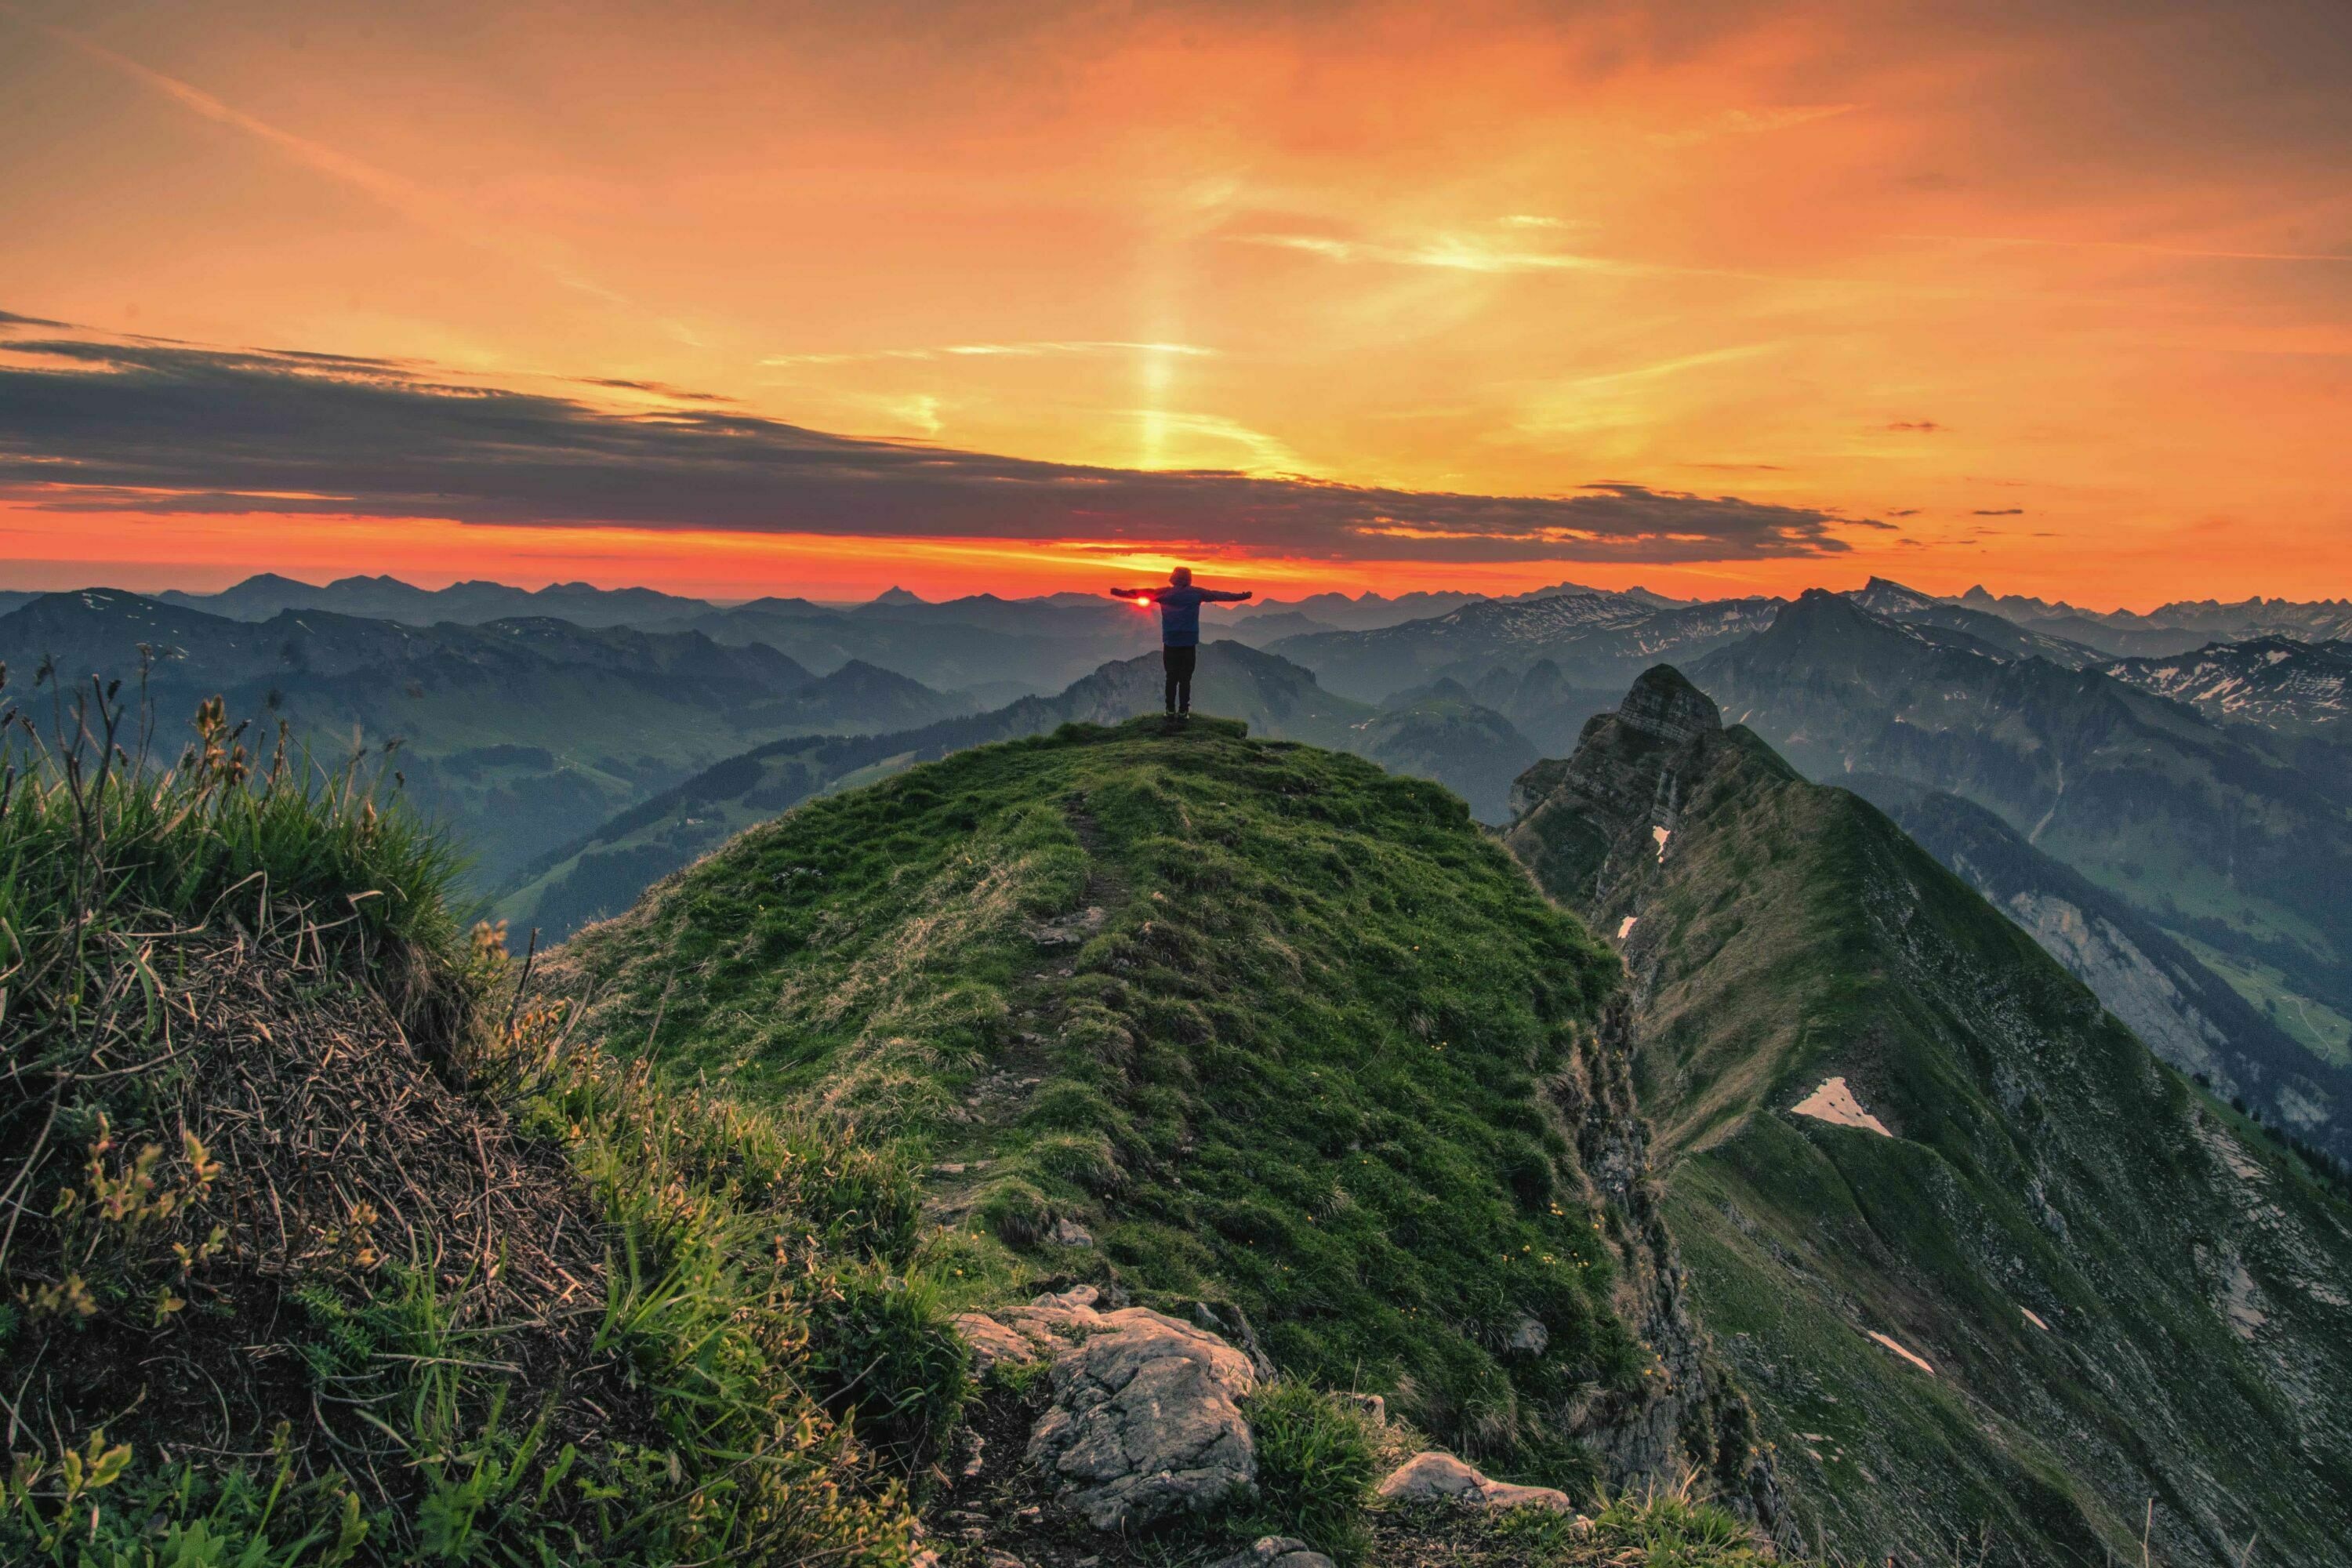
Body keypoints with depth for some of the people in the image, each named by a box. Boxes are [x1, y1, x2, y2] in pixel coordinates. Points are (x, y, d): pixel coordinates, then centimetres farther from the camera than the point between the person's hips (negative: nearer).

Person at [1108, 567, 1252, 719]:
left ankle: (1171, 710, 7)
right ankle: (1183, 711, 0)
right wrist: (1240, 596, 15)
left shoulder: (1164, 593, 2)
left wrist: (1121, 593, 13)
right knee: (1185, 678, 2)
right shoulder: (1196, 593, 1)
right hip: (1189, 643, -1)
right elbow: (1218, 595, 7)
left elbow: (1141, 593, 5)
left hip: (1170, 643, 1)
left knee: (1172, 677, 9)